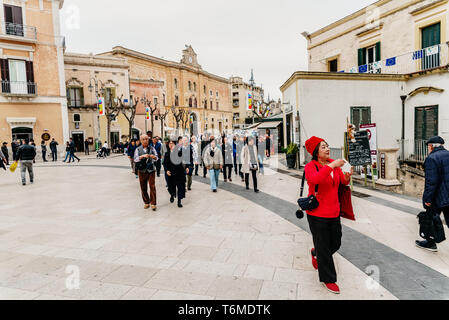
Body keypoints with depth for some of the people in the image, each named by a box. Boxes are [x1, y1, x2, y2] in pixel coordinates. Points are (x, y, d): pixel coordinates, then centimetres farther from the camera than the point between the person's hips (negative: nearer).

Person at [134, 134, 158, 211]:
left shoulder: (152, 148, 3)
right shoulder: (138, 149, 4)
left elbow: (156, 158, -7)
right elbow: (135, 159, -10)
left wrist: (154, 156, -31)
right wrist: (142, 156, -28)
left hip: (151, 170, -1)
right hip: (142, 171, 1)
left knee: (152, 186, -6)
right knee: (143, 187, 8)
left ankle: (153, 203, 0)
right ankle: (146, 202, 22)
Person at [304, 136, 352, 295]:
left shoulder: (334, 164, 4)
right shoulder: (310, 166, -14)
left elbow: (343, 182, 10)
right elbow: (315, 179, -36)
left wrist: (347, 178, -12)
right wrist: (331, 166, -37)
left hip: (334, 212, 6)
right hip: (317, 213, -6)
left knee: (336, 243, 18)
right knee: (324, 247, 6)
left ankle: (316, 254, 48)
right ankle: (328, 279, 25)